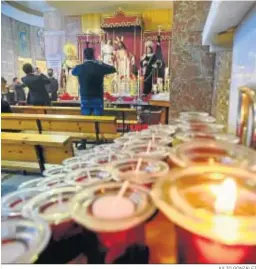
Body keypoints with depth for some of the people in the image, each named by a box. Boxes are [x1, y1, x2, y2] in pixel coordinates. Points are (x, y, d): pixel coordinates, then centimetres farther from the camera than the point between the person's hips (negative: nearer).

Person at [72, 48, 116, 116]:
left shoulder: (79, 68, -3)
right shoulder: (100, 67, -7)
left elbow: (73, 72, 22)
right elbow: (113, 69, 12)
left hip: (85, 100, 2)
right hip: (98, 99, -1)